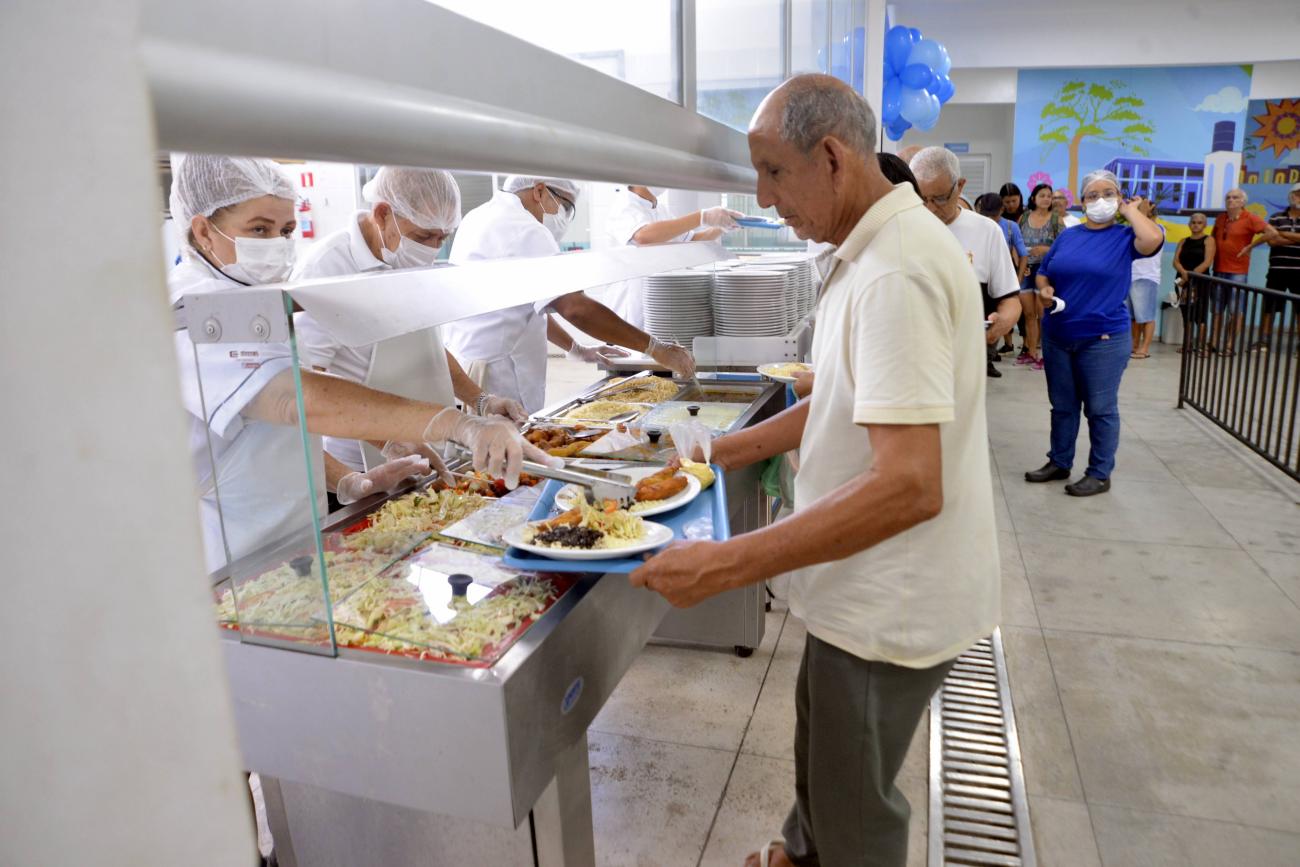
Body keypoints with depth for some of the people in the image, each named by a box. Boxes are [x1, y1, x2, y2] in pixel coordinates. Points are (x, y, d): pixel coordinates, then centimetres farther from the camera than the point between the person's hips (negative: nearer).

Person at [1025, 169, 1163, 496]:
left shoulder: (1125, 236, -3)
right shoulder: (1068, 235, 10)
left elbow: (1153, 240, -25)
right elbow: (1043, 271, 17)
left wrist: (1130, 210, -9)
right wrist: (1044, 288, -6)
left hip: (1103, 338, -4)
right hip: (1057, 335, 5)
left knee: (1100, 408, 3)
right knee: (1062, 404, 14)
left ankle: (1100, 474, 13)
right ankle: (1059, 462, 27)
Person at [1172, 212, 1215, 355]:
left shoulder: (1208, 239, 2)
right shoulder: (1183, 241, 14)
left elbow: (1207, 262, -9)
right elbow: (1176, 261, 2)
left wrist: (1191, 275, -16)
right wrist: (1183, 272, -18)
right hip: (1183, 281, 4)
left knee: (1200, 313, -9)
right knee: (1186, 312, 7)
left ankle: (1200, 345, -11)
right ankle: (1188, 343, 15)